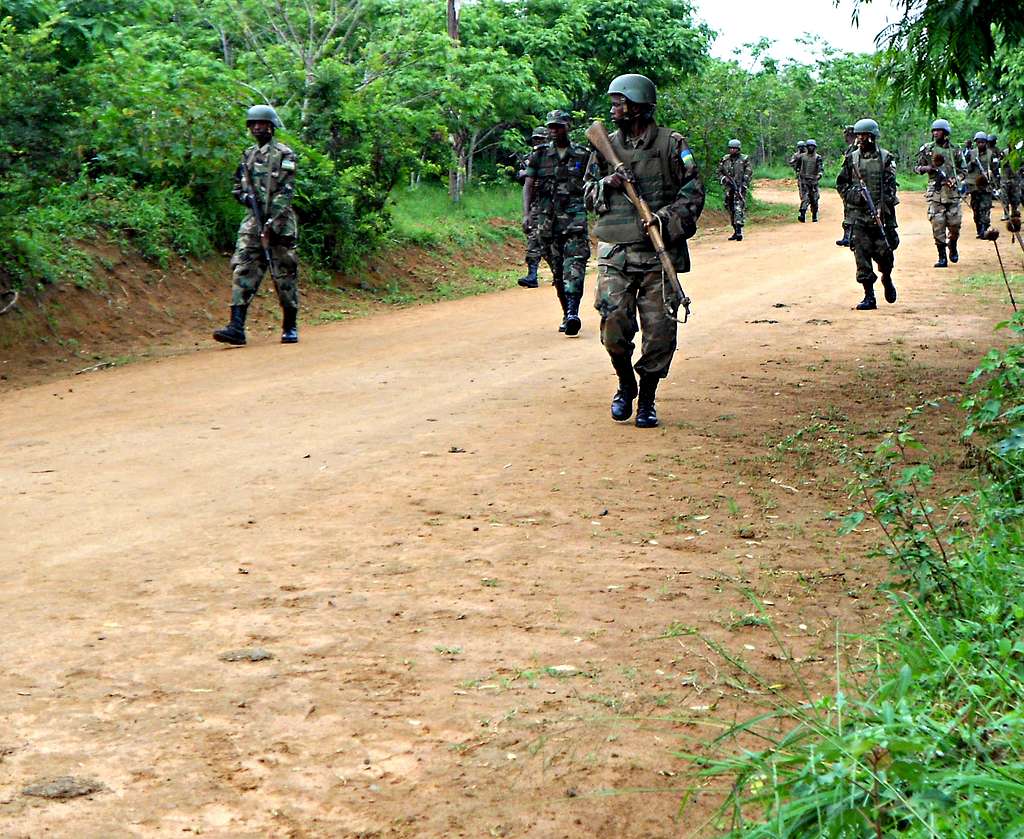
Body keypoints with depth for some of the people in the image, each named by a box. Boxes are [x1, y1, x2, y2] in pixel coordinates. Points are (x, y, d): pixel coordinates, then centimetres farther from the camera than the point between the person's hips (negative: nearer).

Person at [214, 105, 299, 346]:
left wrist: (271, 223, -18)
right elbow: (237, 188, 23)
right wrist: (246, 196, -1)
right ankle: (236, 327, -14)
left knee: (284, 275, 2)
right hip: (252, 221, 5)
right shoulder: (248, 155, 16)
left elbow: (285, 192, -11)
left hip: (279, 222, -5)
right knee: (242, 271, -8)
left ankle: (290, 328, 14)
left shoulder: (284, 154, -3)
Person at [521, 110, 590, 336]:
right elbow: (528, 185, 6)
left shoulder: (582, 155, 7)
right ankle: (566, 313, 18)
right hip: (547, 219, 3)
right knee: (557, 269, 7)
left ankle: (573, 312, -28)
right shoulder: (540, 155, 10)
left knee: (574, 264, -18)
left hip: (574, 216, -3)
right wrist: (526, 213, -6)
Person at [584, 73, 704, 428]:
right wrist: (606, 185, -5)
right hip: (615, 253, 2)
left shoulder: (671, 144, 1)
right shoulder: (606, 146, 11)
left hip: (659, 254, -2)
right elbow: (588, 195, 17)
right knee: (614, 326, -6)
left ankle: (647, 399, 16)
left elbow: (694, 191, 0)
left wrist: (666, 218, -15)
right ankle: (626, 386, 20)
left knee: (659, 331, 0)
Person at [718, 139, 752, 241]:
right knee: (731, 210, 8)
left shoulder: (744, 159, 0)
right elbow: (719, 172, 16)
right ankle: (735, 231, 17)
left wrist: (744, 184, -12)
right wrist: (724, 178, -4)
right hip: (728, 188, 5)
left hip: (740, 188, -5)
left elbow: (749, 173, -3)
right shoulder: (725, 160, 11)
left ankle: (739, 231, -22)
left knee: (739, 208, -16)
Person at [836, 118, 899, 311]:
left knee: (884, 251, -1)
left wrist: (881, 208, -17)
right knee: (861, 255, -4)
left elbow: (890, 187, -5)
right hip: (858, 214, 2)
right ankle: (869, 297, 1)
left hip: (882, 213, -2)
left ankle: (887, 278, 31)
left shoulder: (885, 158, 1)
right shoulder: (852, 158, 8)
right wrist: (853, 195, -7)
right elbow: (840, 184, 12)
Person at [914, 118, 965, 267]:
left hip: (952, 191, 1)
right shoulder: (927, 149, 6)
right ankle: (942, 257, 0)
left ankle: (952, 247, 29)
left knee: (955, 223, 0)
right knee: (938, 224, -5)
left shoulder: (955, 150, 7)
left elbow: (962, 170, 12)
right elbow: (918, 168, 12)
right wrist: (927, 168, -10)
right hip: (935, 192, -1)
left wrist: (956, 179, -8)